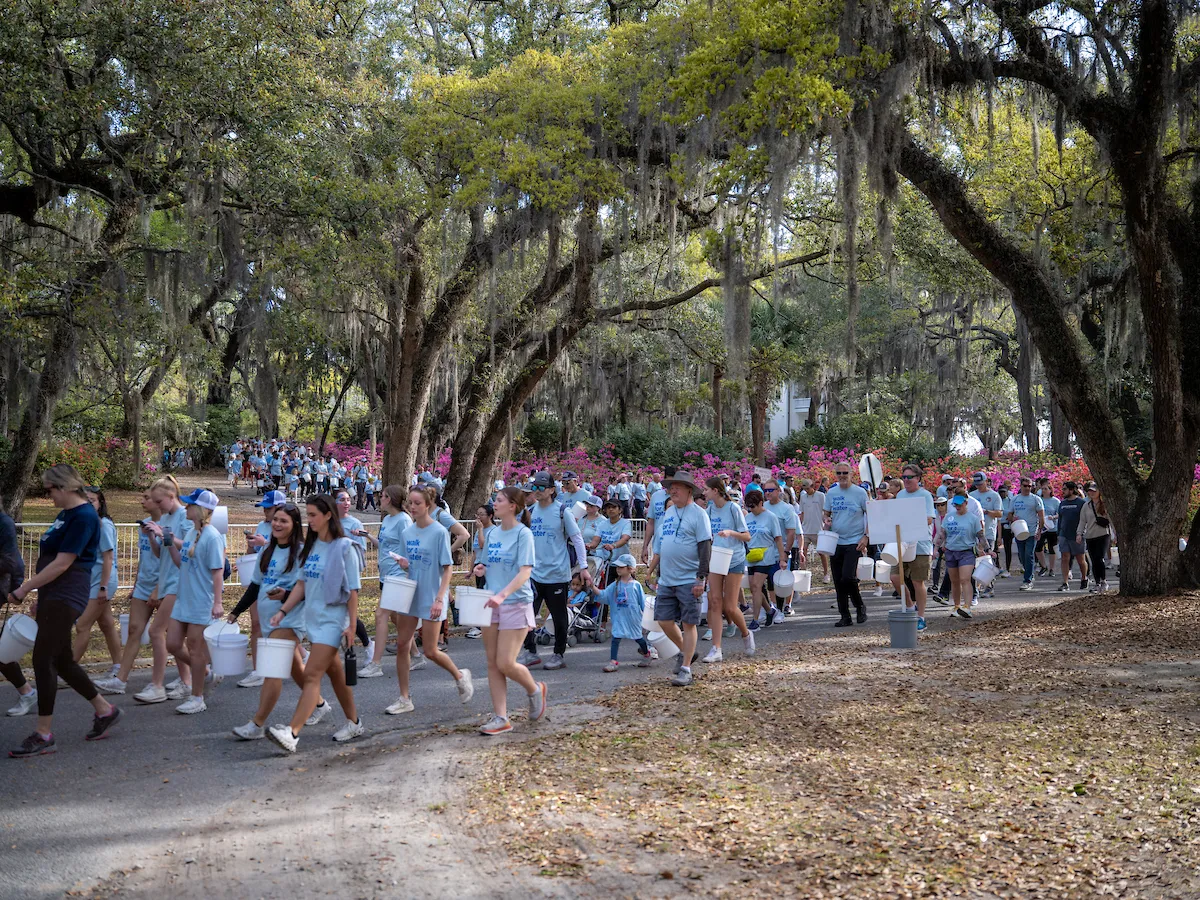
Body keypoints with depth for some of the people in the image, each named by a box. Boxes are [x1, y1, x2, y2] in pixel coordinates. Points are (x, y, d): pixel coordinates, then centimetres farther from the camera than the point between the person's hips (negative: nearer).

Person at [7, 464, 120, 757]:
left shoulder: (84, 516, -16)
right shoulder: (65, 514, 15)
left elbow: (62, 563, -19)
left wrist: (25, 588, -14)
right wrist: (41, 598, 21)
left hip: (65, 598, -10)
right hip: (53, 596, 10)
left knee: (43, 659, -8)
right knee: (60, 660, 13)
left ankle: (43, 735, -1)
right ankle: (104, 710, 26)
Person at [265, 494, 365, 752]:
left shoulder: (344, 547, -11)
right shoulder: (311, 546, 9)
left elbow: (352, 590, -12)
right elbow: (302, 583, 12)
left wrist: (352, 625, -15)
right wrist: (282, 611, 4)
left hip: (333, 619, -7)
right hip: (313, 618, 8)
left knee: (312, 675, -14)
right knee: (334, 672, 16)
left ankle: (292, 732, -20)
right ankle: (353, 723, 30)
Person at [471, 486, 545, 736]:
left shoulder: (523, 533, -10)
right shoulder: (493, 533, 10)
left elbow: (525, 572, -19)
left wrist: (502, 595, -31)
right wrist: (482, 569, -2)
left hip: (516, 604, -7)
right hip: (492, 604, 7)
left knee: (506, 664, -8)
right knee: (492, 663, 5)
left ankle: (535, 690, 21)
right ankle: (500, 718, 11)